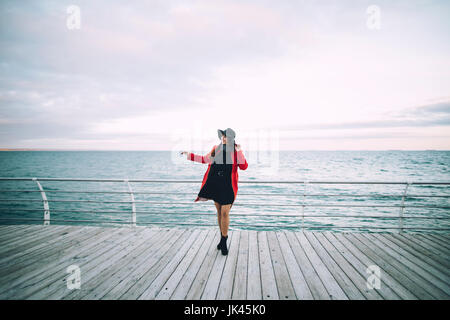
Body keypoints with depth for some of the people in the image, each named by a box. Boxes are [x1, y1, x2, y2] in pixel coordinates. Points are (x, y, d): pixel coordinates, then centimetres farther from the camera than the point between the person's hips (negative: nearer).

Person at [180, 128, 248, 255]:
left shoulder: (236, 151, -4)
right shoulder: (216, 149, 7)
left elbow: (244, 167, -14)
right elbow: (204, 159, 19)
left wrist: (239, 151, -19)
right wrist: (189, 155, 17)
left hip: (228, 185, -4)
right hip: (215, 184, 4)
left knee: (225, 213, -10)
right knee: (219, 211, 13)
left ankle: (224, 242, 6)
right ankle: (223, 238, 30)